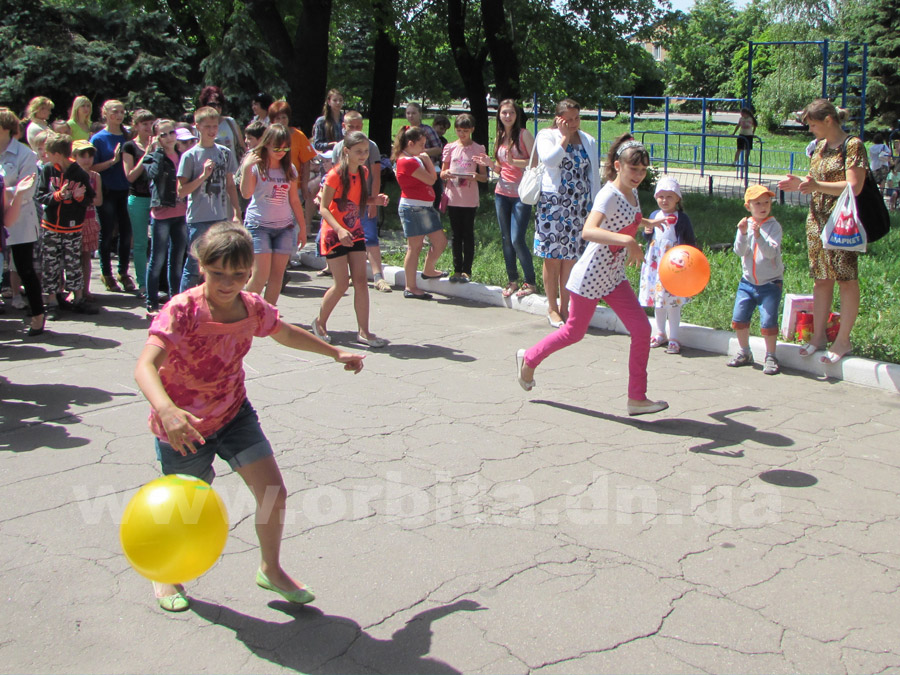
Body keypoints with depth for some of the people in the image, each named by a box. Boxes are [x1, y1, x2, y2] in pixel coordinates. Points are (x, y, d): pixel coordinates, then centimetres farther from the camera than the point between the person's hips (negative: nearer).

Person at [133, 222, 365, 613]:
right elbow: (145, 365, -38)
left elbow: (286, 334, 14)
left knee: (274, 493, -2)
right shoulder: (181, 312, -26)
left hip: (234, 414, 5)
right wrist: (167, 411, -57)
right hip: (183, 427, -4)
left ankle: (270, 569, 24)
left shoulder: (252, 307, -8)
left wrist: (335, 353, 23)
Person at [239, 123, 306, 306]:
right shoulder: (256, 165, -3)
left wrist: (302, 226, 15)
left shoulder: (289, 169, 11)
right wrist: (246, 168, -27)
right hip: (258, 225, -4)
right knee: (260, 275, -11)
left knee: (277, 275, 1)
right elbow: (246, 193, -17)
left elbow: (294, 200, 16)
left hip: (284, 227, 4)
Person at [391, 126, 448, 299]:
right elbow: (430, 180, -14)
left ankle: (428, 271, 35)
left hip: (425, 207, 10)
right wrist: (426, 159, -2)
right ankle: (410, 288, 3)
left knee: (440, 241, 12)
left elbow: (433, 177, 14)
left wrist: (426, 159, 7)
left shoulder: (416, 159, 16)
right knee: (414, 246, -4)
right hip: (413, 207, -10)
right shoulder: (407, 161, -16)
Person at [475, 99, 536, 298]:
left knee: (517, 239, -10)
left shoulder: (524, 135, -6)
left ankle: (530, 282, 3)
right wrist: (490, 163, -1)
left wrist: (515, 162, -22)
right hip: (502, 193, 6)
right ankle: (512, 281, 19)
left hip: (521, 194, -6)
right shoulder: (500, 138, 12)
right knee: (506, 239, 8)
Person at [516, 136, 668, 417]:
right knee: (574, 332, 8)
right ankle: (528, 359, 34)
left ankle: (637, 398, 7)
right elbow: (588, 231, -40)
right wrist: (627, 241, -46)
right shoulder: (609, 195, -21)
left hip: (614, 277, 8)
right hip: (592, 276, -8)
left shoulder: (632, 194, 6)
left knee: (641, 329, -1)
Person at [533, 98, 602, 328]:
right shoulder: (546, 136, 2)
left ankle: (564, 306, 16)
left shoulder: (588, 141, 12)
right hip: (552, 203, -3)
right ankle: (552, 308, 10)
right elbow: (549, 159, -19)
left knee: (570, 257, 6)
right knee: (552, 257, -1)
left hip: (578, 206, 3)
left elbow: (594, 175, 15)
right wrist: (565, 136, -11)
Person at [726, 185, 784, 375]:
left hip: (770, 283, -4)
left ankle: (771, 357, 7)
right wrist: (742, 234, -24)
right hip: (747, 281, 4)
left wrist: (759, 236, -32)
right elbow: (739, 251, -9)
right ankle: (744, 353, 22)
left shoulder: (774, 226, -7)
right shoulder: (745, 225, 2)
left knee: (768, 322, -9)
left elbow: (771, 252, -19)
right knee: (739, 318, 3)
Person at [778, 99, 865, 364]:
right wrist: (800, 183, 4)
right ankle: (819, 335, 17)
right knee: (821, 278, 10)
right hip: (817, 220, 8)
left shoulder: (853, 146, -10)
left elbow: (854, 187, -18)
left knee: (846, 279, -1)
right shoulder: (821, 146, 13)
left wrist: (816, 185, -24)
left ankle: (843, 340, 4)